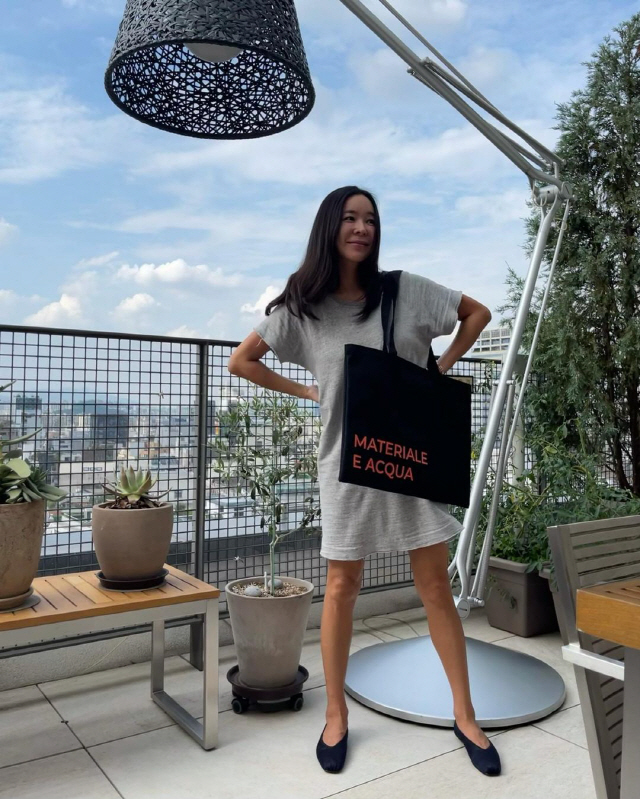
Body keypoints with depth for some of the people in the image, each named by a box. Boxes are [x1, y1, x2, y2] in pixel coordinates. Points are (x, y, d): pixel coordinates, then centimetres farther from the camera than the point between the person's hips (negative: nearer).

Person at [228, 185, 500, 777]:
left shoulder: (406, 290, -1)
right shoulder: (301, 307, -1)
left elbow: (478, 313, 11)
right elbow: (242, 362, 7)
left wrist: (440, 370, 2)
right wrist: (306, 393, 1)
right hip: (348, 461, 0)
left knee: (436, 586, 7)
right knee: (342, 588, 8)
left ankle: (465, 716, 23)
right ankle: (336, 716, 26)